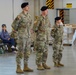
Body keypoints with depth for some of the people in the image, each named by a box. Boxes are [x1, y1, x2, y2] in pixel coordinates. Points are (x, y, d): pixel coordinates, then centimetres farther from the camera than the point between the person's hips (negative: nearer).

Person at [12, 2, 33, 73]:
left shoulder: (28, 15, 11)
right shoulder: (20, 16, -15)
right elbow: (14, 25, -11)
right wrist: (18, 31, 2)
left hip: (28, 36, 8)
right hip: (21, 36, -8)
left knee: (27, 52, 9)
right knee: (20, 52, -5)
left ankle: (25, 67, 17)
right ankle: (18, 68, 1)